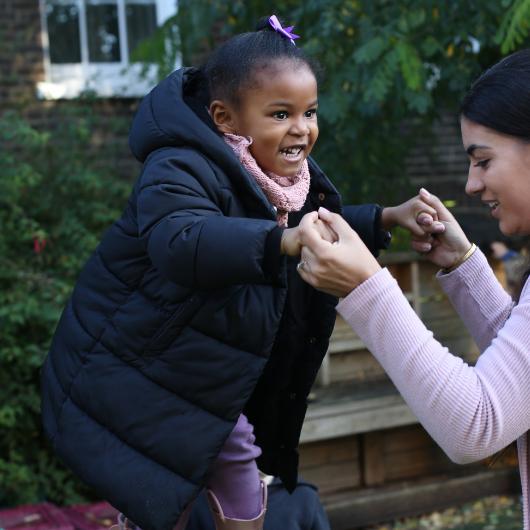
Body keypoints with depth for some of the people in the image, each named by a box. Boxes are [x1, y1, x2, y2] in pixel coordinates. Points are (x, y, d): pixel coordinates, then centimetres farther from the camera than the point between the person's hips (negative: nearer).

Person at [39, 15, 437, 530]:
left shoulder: (288, 178, 2)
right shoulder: (179, 171, -26)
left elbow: (325, 226, 20)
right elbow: (182, 241, -46)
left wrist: (388, 217, 4)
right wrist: (283, 242, -59)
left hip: (208, 387, 8)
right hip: (135, 385, -8)